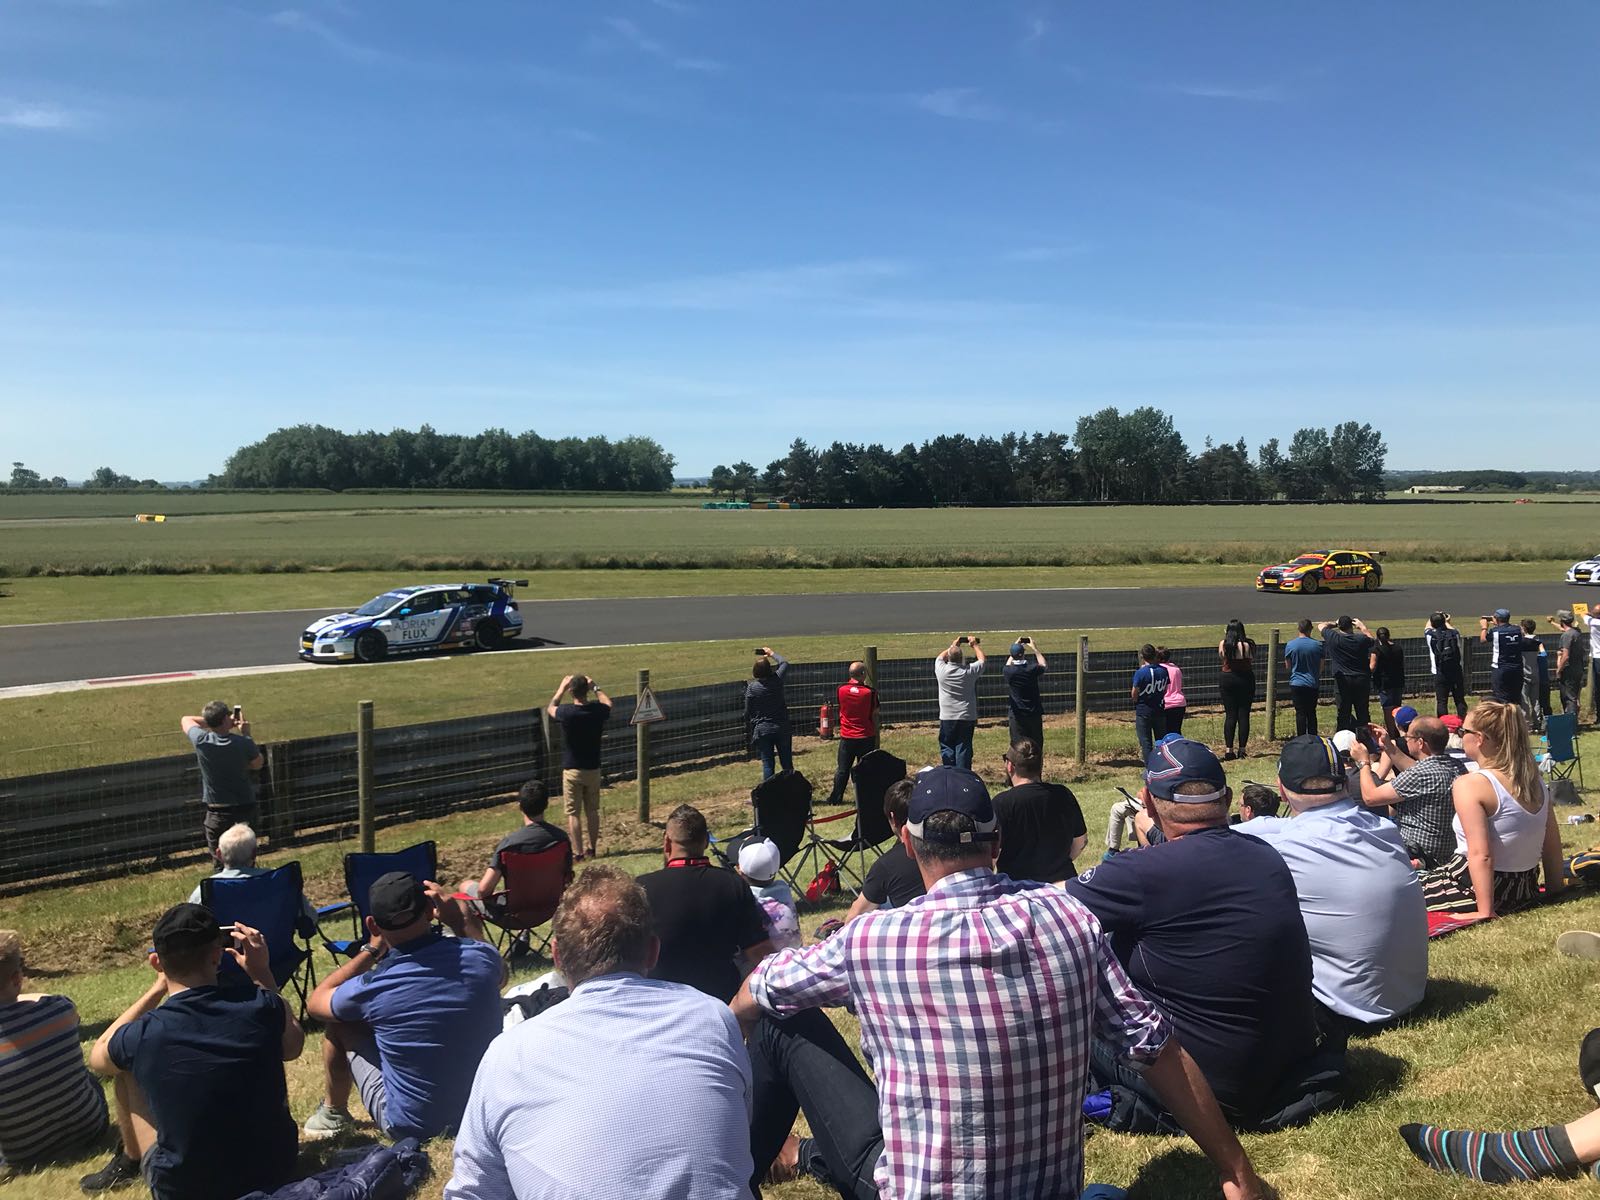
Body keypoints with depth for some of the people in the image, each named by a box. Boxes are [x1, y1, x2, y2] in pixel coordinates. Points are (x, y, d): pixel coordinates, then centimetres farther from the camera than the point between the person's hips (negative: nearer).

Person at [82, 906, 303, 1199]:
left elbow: (98, 1056, 8)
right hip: (276, 1172, 1)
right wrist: (261, 973, 7)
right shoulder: (261, 1006, -17)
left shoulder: (142, 1035, -18)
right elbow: (293, 1045, 7)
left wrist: (157, 988, 10)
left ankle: (130, 1160, 37)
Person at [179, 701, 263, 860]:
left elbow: (185, 720, 8)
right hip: (245, 810, -1)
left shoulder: (201, 741, -13)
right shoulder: (243, 743, -17)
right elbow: (258, 764, 4)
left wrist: (213, 721, 6)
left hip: (216, 813, 1)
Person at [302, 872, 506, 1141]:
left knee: (340, 1023, 10)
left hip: (413, 1126, -3)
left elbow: (315, 1002, 1)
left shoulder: (374, 988, -23)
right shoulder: (480, 957, -17)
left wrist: (372, 950, 3)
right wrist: (463, 922, 6)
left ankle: (333, 1113, 33)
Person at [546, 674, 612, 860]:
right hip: (593, 769, 3)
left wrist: (561, 688, 14)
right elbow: (608, 703, 15)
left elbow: (550, 708, 6)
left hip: (572, 770, -3)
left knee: (573, 813, 3)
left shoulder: (566, 712, -18)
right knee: (592, 811, 15)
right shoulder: (598, 710, -11)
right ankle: (593, 849, 23)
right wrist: (595, 688, 19)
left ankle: (578, 853, 4)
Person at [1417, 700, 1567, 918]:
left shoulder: (1469, 785, -21)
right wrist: (1555, 889, 18)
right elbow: (1553, 845, 7)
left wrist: (1485, 912, -27)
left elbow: (1481, 855, -27)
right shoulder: (1535, 780, 1)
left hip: (1479, 888, -8)